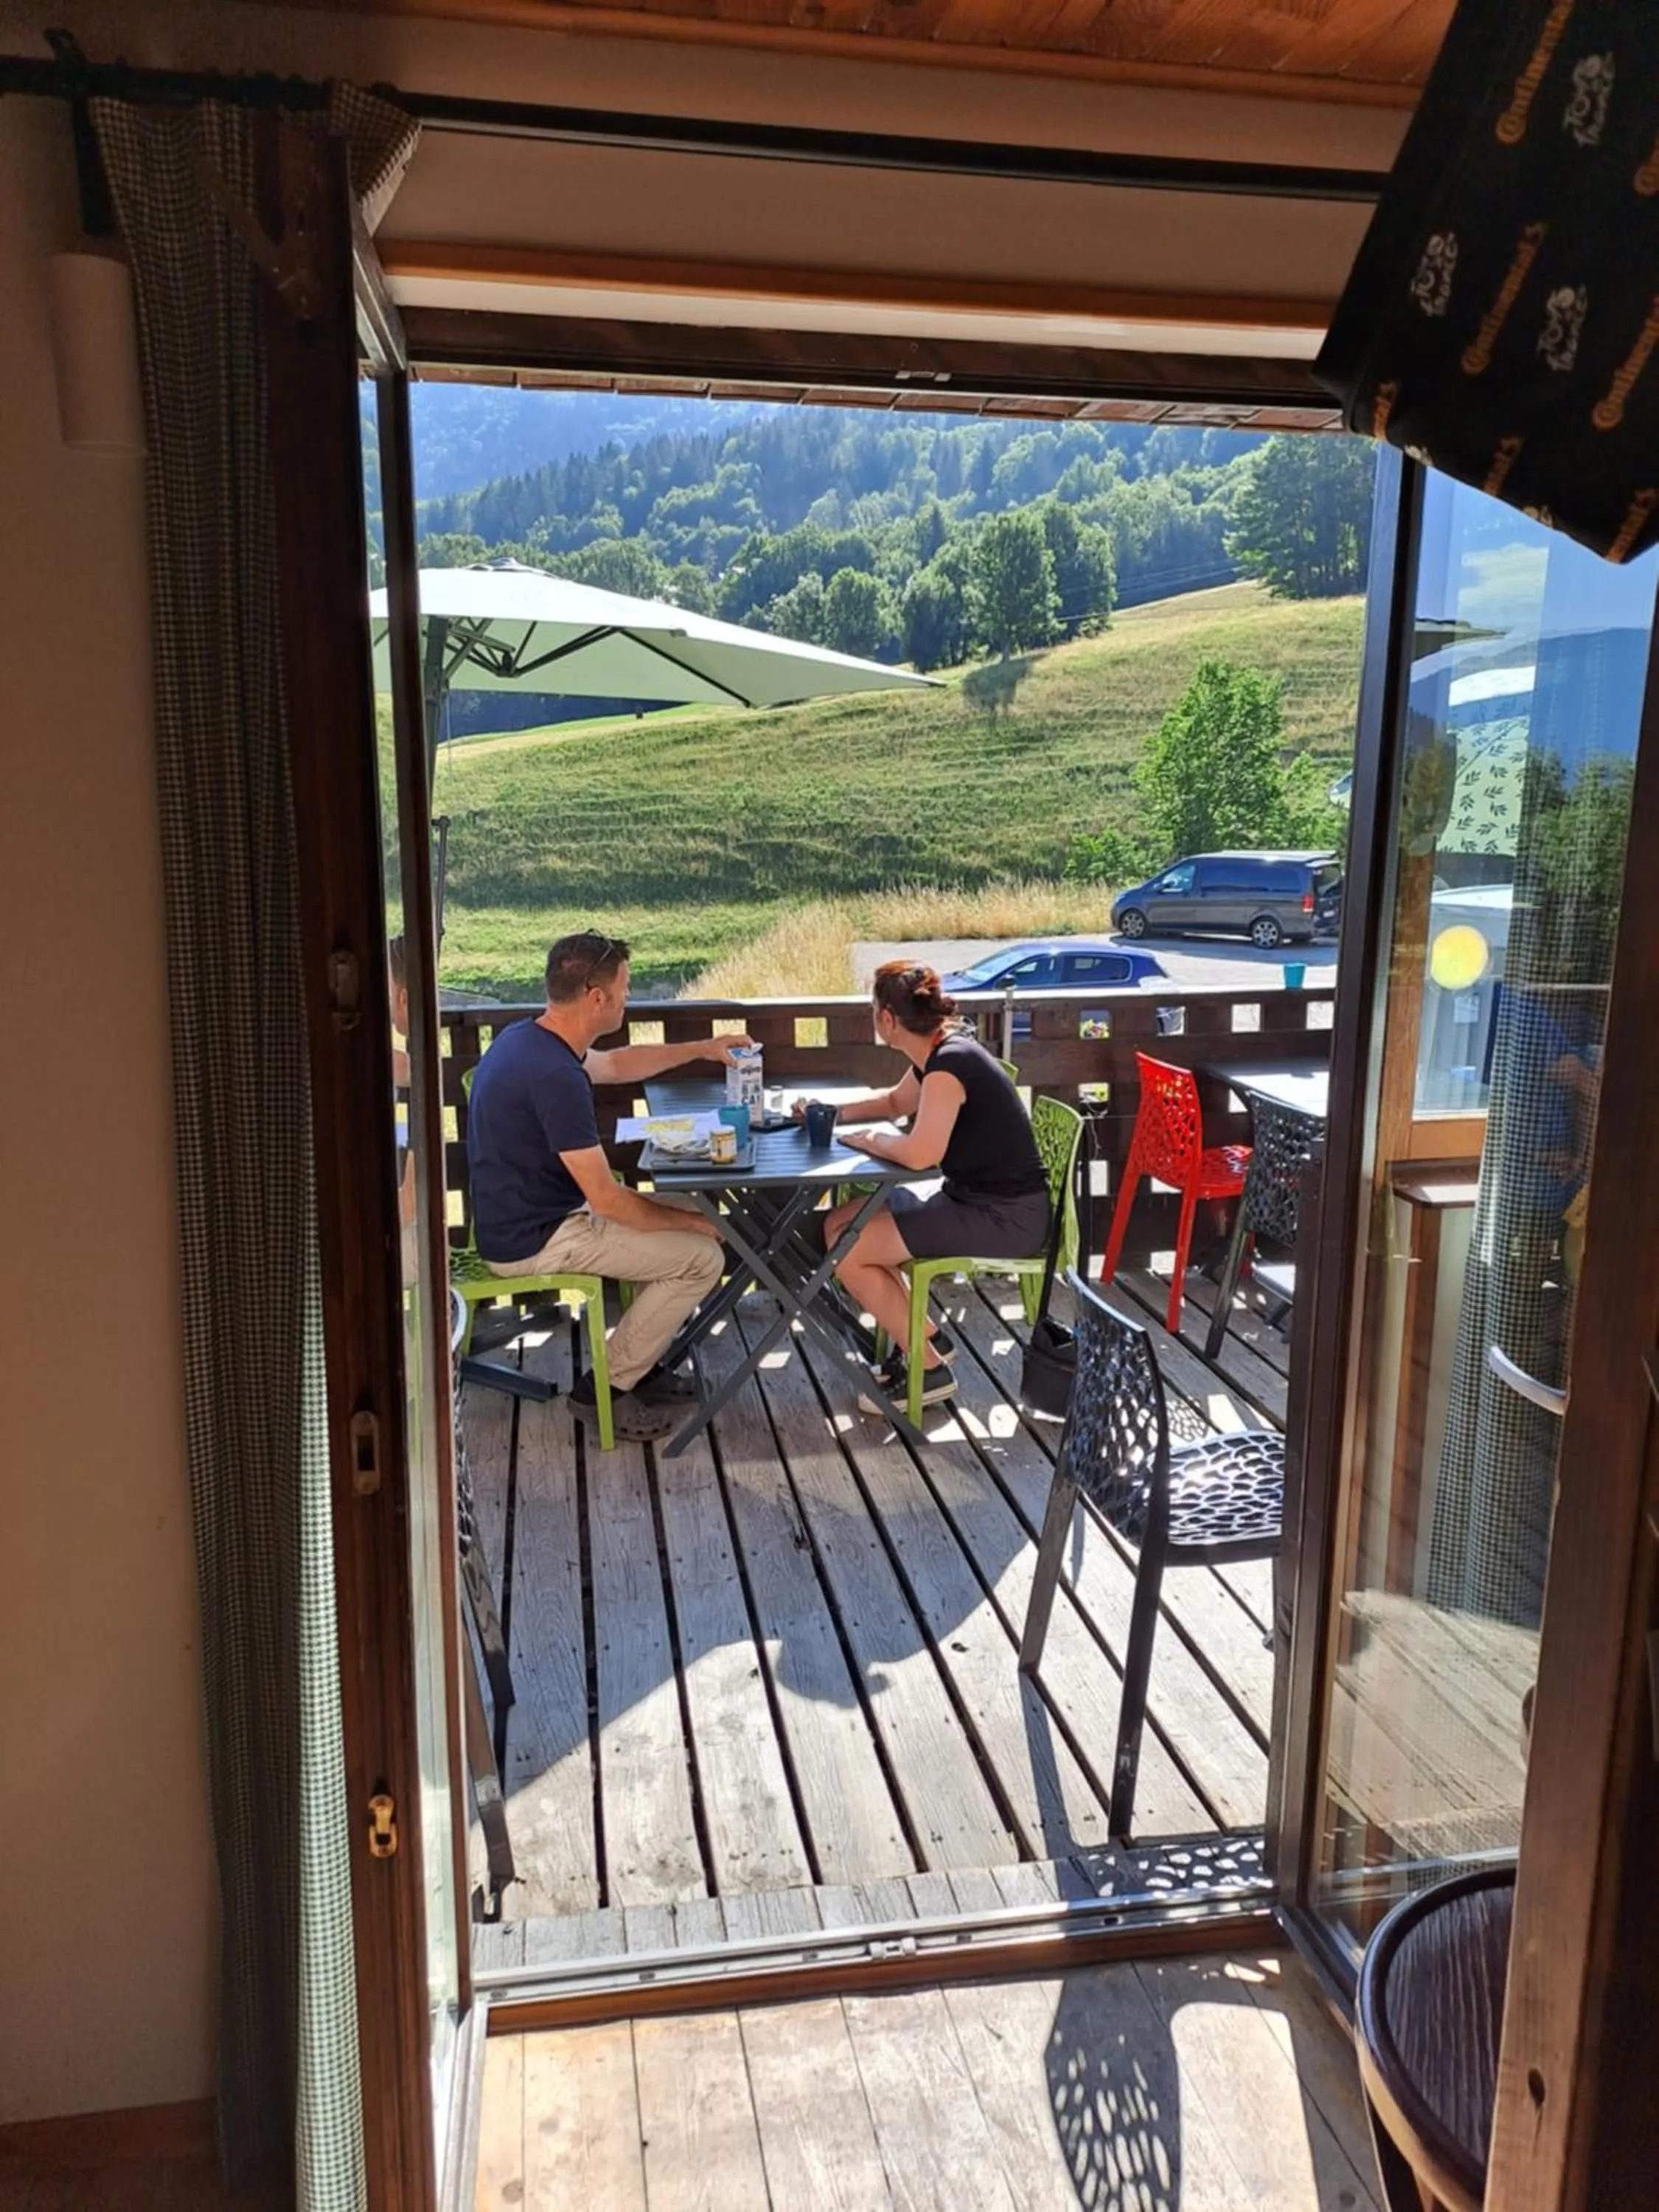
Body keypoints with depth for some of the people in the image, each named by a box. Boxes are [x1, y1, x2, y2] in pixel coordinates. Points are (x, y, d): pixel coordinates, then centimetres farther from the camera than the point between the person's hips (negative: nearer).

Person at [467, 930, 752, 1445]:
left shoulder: (526, 1038, 3)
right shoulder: (555, 1076, -28)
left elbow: (615, 1065, 24)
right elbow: (607, 1199, -25)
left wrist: (702, 1048, 26)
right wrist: (690, 1222, -9)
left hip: (516, 1220, 10)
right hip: (532, 1243, -10)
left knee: (680, 1215, 19)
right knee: (701, 1256, -8)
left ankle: (638, 1366, 25)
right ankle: (606, 1389, 4)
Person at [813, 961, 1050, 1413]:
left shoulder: (950, 1063, -23)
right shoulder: (935, 1055, 7)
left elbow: (920, 1153, -35)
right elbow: (895, 1102, 28)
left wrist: (870, 1139, -16)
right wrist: (835, 1112, 15)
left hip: (1007, 1218, -10)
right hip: (970, 1199, 10)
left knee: (847, 1253, -13)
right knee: (839, 1223, 10)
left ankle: (930, 1371, 2)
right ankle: (927, 1338, 16)